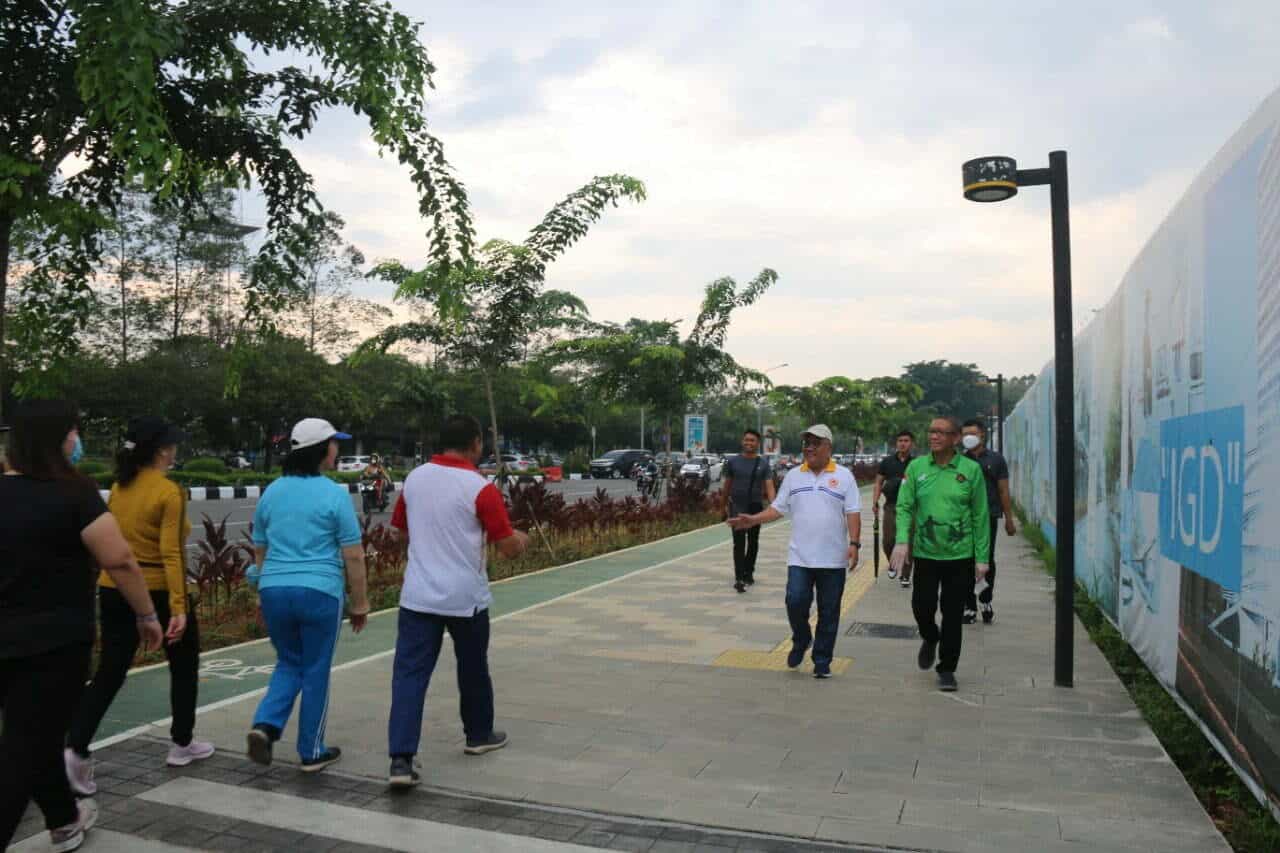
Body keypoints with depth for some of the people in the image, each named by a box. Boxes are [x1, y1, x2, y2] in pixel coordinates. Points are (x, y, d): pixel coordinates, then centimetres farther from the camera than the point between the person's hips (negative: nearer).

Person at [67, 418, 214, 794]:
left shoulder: (119, 488, 6)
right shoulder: (169, 492, -15)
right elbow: (171, 553, -21)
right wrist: (178, 607, -22)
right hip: (159, 591, -6)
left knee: (109, 672, 9)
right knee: (184, 667, 14)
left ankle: (75, 749, -6)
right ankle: (182, 744, 25)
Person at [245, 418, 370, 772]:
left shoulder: (271, 492, 8)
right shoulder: (334, 494, -9)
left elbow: (259, 550, 15)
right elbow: (353, 556, -9)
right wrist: (359, 603, 0)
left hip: (274, 590, 5)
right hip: (319, 592, -5)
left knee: (289, 663, 22)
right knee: (316, 671, 9)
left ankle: (265, 724, 2)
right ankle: (312, 752, 18)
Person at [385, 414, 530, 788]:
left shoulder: (413, 479, 3)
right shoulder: (481, 488, -13)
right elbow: (508, 547, -9)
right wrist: (521, 540, 13)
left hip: (417, 596, 3)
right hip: (466, 598, -3)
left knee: (409, 674, 1)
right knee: (473, 669, 17)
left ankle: (401, 760, -7)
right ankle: (479, 735, 35)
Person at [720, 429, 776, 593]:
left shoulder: (763, 463, 0)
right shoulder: (733, 462, 1)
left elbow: (769, 486, -7)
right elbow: (727, 485, 8)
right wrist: (723, 505, 11)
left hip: (756, 507, 2)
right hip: (737, 507, -2)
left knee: (753, 542, 13)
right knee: (739, 543, -9)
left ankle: (748, 573, 30)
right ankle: (739, 578, -12)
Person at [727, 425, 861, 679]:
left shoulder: (843, 476, 0)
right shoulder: (793, 476, 8)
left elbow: (853, 513, -3)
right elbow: (778, 508, 9)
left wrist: (854, 543, -14)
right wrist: (752, 520, -5)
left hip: (833, 559, -1)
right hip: (800, 557, 1)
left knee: (828, 612, 5)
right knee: (795, 601, -9)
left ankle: (822, 661, 19)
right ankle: (801, 640, 21)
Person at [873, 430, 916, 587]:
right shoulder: (887, 462, 6)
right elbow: (879, 482, 8)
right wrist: (875, 502, -1)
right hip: (891, 505, 1)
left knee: (908, 541, -1)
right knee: (888, 540, -2)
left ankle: (906, 575, 10)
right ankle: (892, 564, 27)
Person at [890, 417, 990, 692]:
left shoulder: (971, 470, -3)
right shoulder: (916, 467, 1)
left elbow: (980, 516, -1)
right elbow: (905, 506, 0)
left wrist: (982, 557, -2)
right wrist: (902, 540, -16)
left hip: (960, 555, -1)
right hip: (925, 553, 1)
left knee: (953, 614, 5)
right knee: (922, 606, 3)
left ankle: (947, 670, 20)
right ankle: (930, 638, 37)